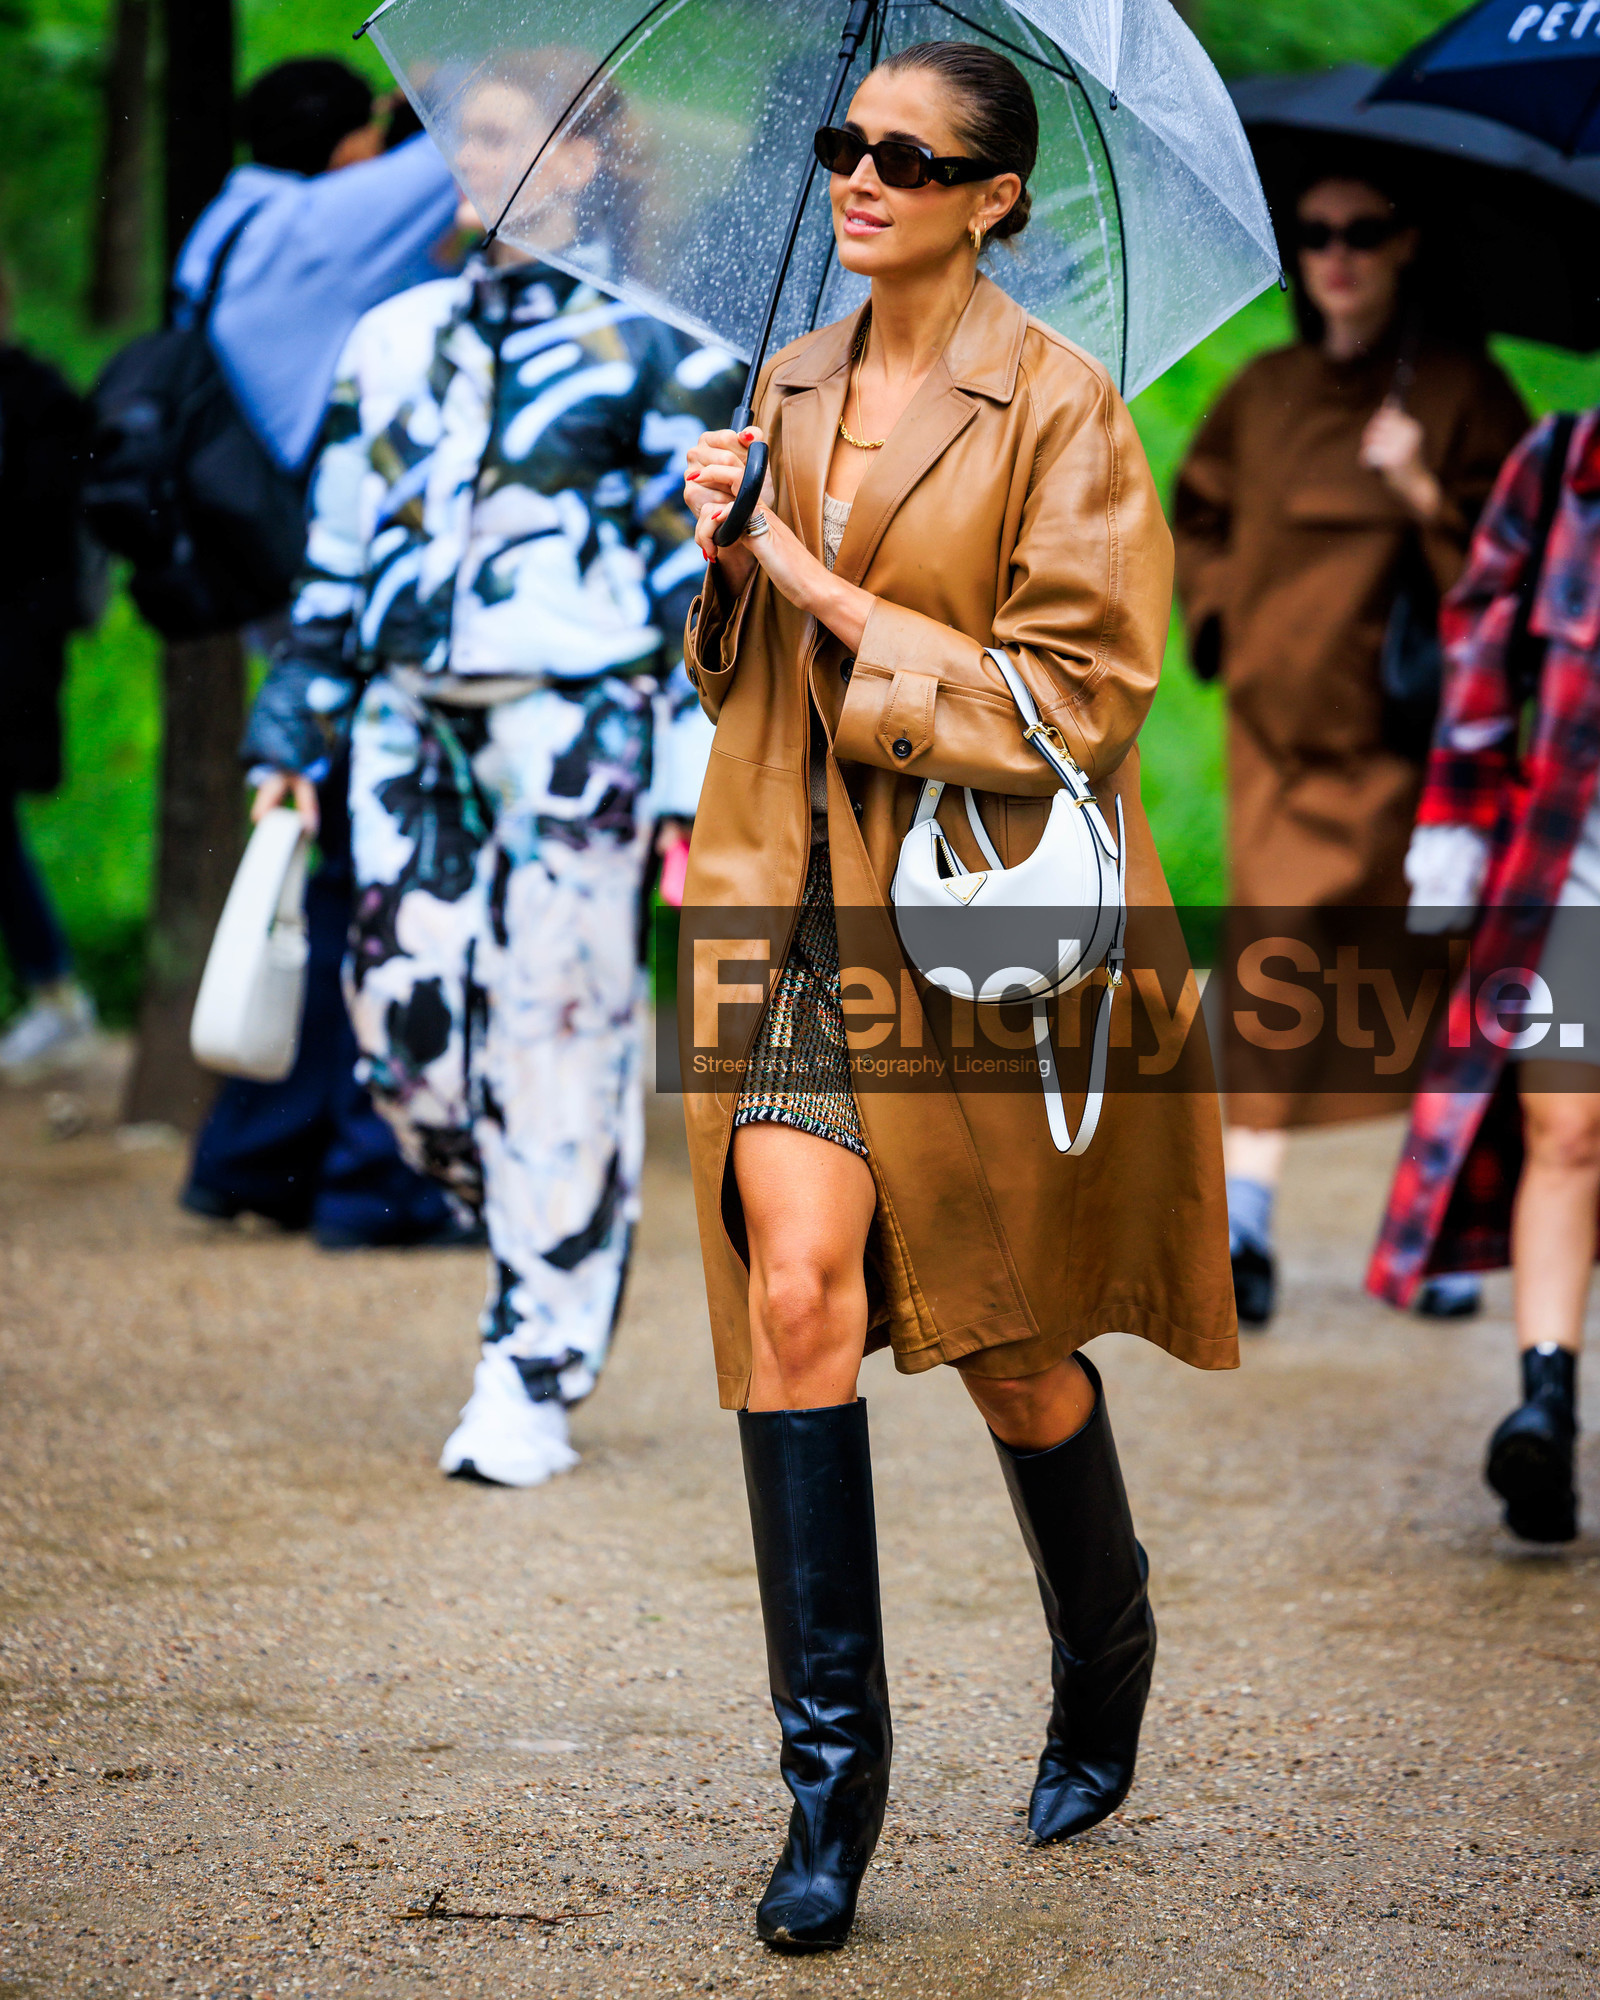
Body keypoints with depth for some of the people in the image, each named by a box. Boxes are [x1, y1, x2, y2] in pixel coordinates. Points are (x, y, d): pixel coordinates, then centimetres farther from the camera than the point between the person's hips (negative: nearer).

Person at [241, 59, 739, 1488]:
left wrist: (699, 770, -7)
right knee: (404, 1024, -2)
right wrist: (295, 731, 17)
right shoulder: (398, 338, 15)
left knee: (553, 1038, -5)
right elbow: (339, 557, 20)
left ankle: (537, 1375, 4)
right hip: (412, 723, 5)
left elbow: (710, 567, -1)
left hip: (573, 726, -5)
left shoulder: (656, 340, 1)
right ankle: (548, 1245, 25)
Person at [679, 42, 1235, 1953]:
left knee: (1008, 1342, 9)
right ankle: (831, 1763, -9)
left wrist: (839, 606, -15)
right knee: (798, 1279, -15)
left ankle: (1107, 1670, 38)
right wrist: (727, 555, -1)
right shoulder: (789, 388, 10)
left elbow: (1074, 697, -14)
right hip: (801, 902, 4)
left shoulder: (1061, 410, -9)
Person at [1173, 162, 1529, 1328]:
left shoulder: (1461, 391, -1)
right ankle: (1246, 1223, -12)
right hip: (1281, 728, 2)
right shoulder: (1265, 396, 10)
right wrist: (1221, 610, 11)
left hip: (1403, 733, -2)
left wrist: (1424, 495, -21)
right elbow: (1199, 512, 26)